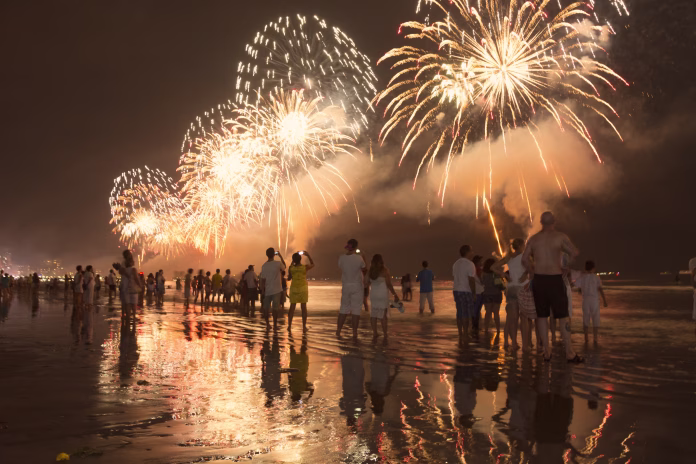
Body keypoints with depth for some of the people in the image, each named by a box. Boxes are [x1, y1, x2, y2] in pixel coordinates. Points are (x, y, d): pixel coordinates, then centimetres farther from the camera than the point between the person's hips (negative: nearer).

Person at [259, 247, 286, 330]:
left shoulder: (264, 266, -4)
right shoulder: (278, 264, -12)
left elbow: (262, 280, -3)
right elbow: (284, 267, 12)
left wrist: (262, 291, 4)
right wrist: (280, 256, 13)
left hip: (267, 290, 3)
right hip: (276, 290, -3)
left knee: (266, 308, 13)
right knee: (275, 308, 2)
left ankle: (267, 324, 16)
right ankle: (275, 325, 4)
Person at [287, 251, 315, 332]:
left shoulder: (291, 268, -9)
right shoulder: (305, 267, -10)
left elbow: (289, 278, 7)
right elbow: (312, 264, 10)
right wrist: (308, 255, 13)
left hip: (294, 288, 1)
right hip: (303, 288, -1)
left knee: (292, 307, 8)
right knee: (303, 307, 5)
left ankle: (289, 326, 8)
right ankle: (304, 327, 5)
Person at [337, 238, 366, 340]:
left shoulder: (341, 258, -5)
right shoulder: (359, 258, -12)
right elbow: (364, 271, 1)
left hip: (345, 286, 3)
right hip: (357, 286, -3)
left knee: (343, 309, 14)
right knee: (356, 310, 2)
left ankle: (338, 331, 17)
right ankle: (355, 334, 2)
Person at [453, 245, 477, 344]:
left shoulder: (456, 263, 15)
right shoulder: (469, 264, -11)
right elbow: (471, 280, -16)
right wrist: (474, 293, -9)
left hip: (456, 290, 8)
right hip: (466, 291, -8)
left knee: (460, 314, 10)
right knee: (466, 315, -4)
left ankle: (461, 335, 14)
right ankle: (465, 335, -3)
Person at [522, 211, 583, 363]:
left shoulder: (533, 238, 7)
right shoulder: (560, 237, -2)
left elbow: (525, 259, 2)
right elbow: (575, 253, -8)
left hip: (539, 280, 3)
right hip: (555, 279, -3)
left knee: (542, 316, 9)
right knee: (562, 317, 3)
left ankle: (546, 352, 11)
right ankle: (570, 353, 3)